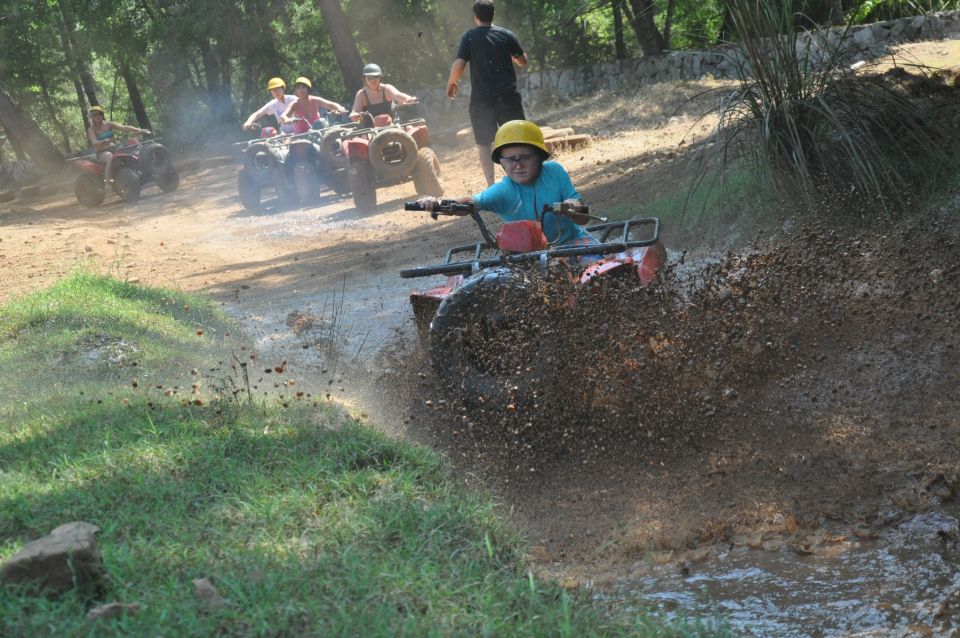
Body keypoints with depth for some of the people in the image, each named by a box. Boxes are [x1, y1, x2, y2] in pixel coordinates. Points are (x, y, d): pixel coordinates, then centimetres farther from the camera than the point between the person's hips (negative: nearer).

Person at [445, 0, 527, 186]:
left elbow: (458, 65, -11)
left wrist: (451, 83, 6)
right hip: (508, 95, 2)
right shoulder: (506, 34, 4)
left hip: (481, 99, -2)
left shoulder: (469, 37, -2)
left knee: (484, 143, 6)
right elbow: (522, 61, 11)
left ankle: (491, 185, 0)